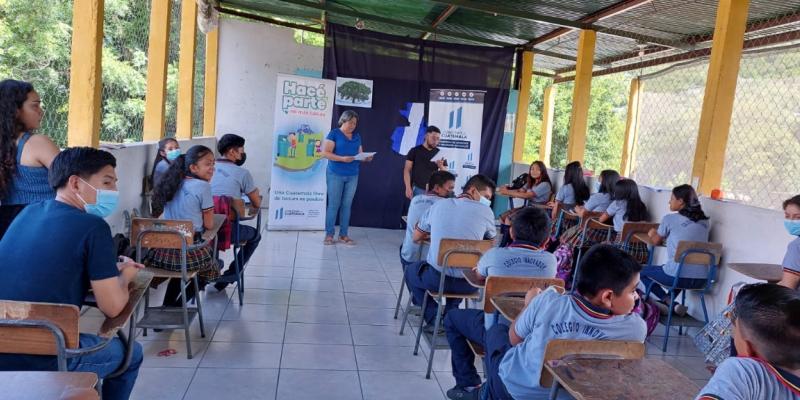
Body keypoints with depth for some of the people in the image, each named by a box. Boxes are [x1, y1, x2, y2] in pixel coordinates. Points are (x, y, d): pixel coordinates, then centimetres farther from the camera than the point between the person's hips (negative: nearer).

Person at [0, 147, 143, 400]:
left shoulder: (28, 213, 8)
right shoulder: (93, 227, -14)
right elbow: (112, 307, -12)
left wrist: (110, 270, 16)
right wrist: (125, 276, 9)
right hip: (43, 363, -7)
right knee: (130, 352, 20)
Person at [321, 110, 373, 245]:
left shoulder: (357, 136, 13)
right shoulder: (334, 133, -3)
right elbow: (325, 153, -11)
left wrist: (366, 158, -7)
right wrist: (342, 159, -22)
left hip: (352, 175, 5)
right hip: (336, 174, -5)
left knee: (347, 205, 6)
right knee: (334, 204, -2)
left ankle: (343, 234, 12)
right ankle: (329, 234, 6)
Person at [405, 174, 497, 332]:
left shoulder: (439, 204, 4)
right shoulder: (486, 211, -2)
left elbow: (416, 237, 16)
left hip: (437, 278, -1)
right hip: (469, 282, 2)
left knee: (411, 270, 30)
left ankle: (434, 318, 16)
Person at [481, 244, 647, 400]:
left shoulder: (548, 302, -29)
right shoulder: (636, 329, -27)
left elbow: (514, 338, -10)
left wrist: (529, 305, 7)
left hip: (512, 386, -2)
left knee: (497, 330, 29)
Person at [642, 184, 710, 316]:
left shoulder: (670, 219, -3)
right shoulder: (704, 222, 10)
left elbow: (656, 241, 13)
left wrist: (652, 234, 34)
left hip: (677, 277, -6)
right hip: (701, 280, 6)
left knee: (643, 271, 21)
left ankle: (668, 302, 2)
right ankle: (669, 302, 28)